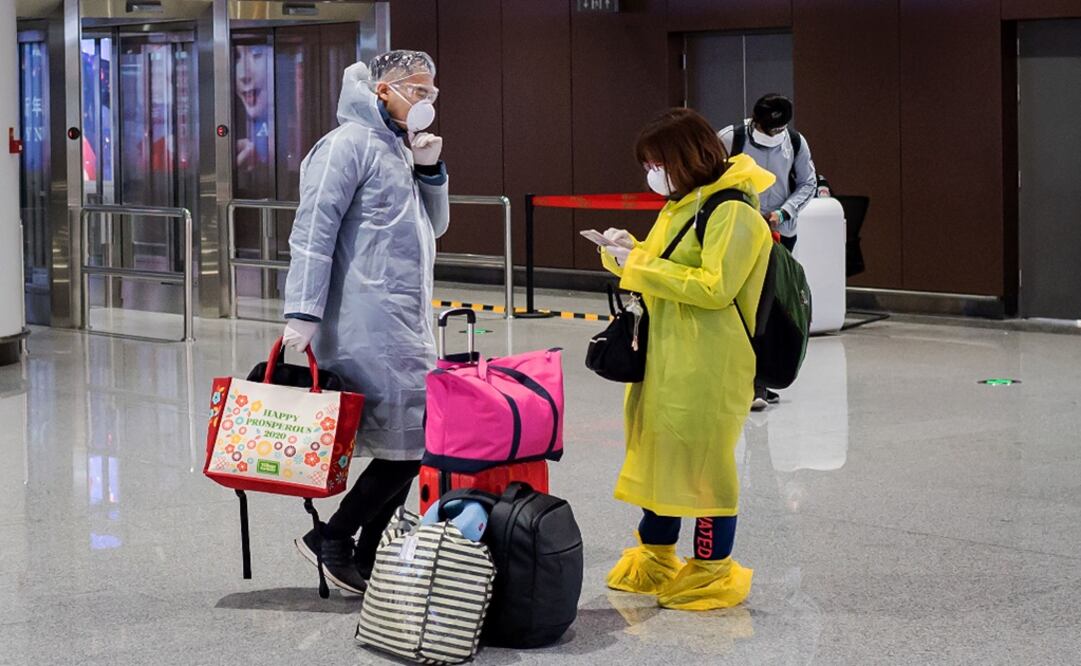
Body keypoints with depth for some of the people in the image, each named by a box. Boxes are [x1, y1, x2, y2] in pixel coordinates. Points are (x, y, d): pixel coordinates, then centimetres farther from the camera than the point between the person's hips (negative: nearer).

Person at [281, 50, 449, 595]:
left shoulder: (399, 149, 22)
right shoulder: (351, 143, -8)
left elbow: (433, 227, 25)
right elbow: (313, 230, -15)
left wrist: (428, 170, 8)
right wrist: (303, 311, -21)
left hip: (408, 325, 10)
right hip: (369, 326, -10)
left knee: (405, 446, 9)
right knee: (410, 443, -12)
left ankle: (368, 561, 17)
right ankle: (332, 538, -1)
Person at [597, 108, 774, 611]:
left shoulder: (732, 211, -15)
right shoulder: (681, 205, 15)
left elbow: (716, 286, -22)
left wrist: (641, 268, -19)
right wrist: (630, 252, 4)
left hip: (707, 367, -10)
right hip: (664, 357, 10)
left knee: (703, 461, -1)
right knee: (655, 452, 15)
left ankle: (713, 573, 11)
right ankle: (654, 561, 28)